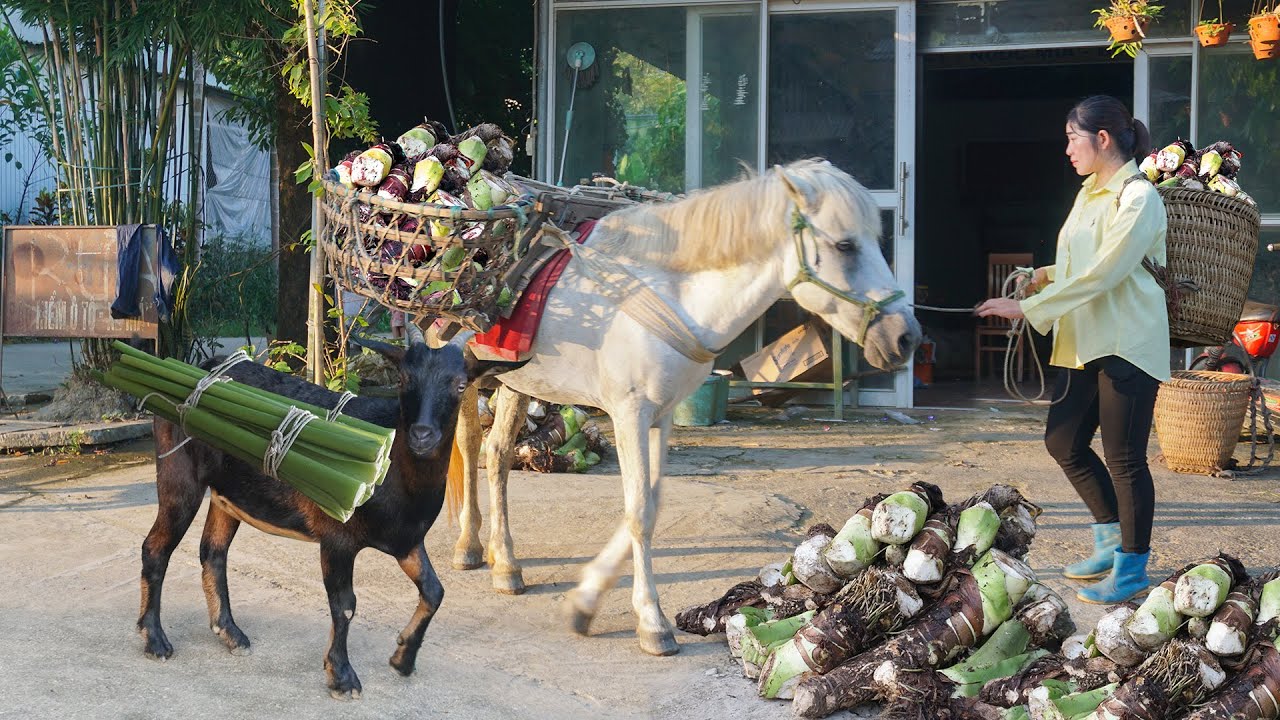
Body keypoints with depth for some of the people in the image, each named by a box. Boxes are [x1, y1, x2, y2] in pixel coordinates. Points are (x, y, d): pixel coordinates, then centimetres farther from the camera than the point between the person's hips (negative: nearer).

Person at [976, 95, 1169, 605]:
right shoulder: (1089, 194, 14)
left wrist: (1028, 308, -20)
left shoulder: (1137, 198, -14)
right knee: (1063, 441, 12)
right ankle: (1113, 541, 26)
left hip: (1127, 345, -9)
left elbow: (1101, 275, -21)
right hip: (1085, 343, 9)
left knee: (1125, 458, -3)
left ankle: (1132, 570, 8)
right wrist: (1049, 275, 7)